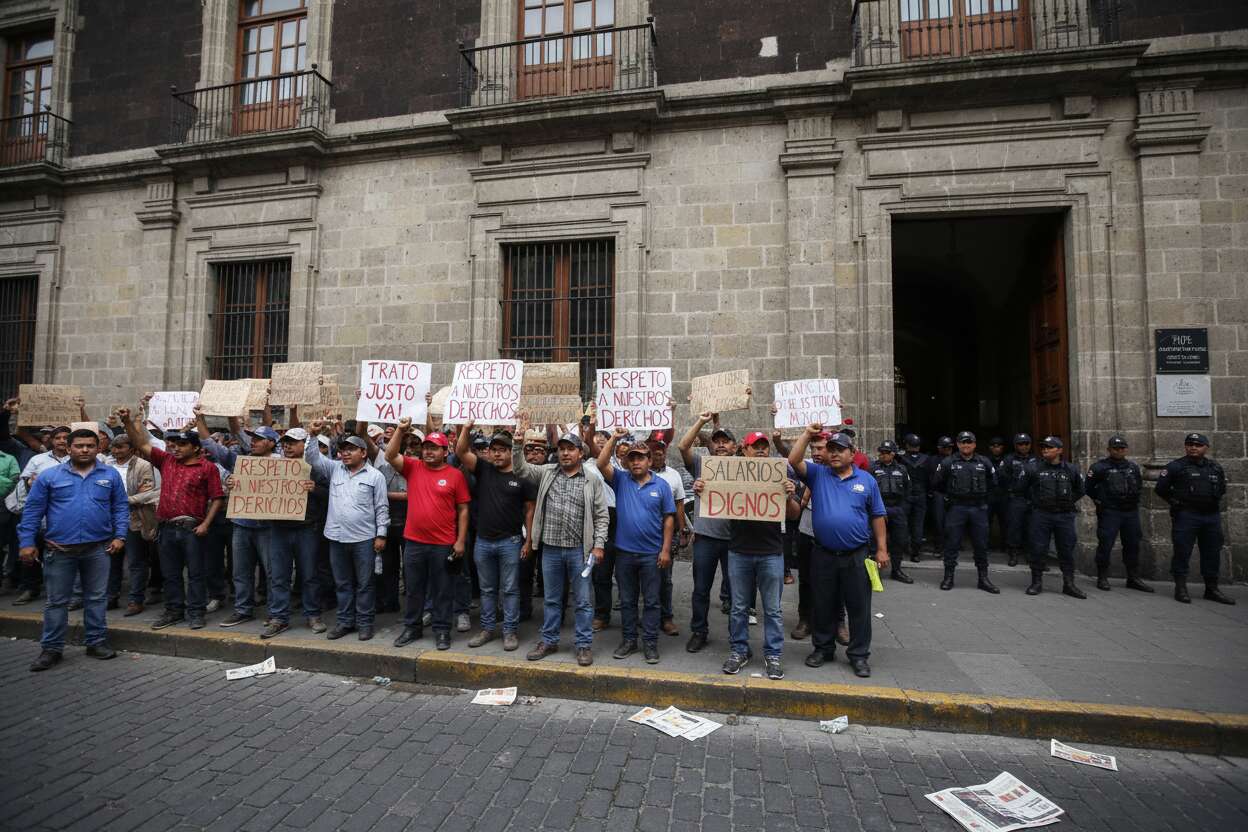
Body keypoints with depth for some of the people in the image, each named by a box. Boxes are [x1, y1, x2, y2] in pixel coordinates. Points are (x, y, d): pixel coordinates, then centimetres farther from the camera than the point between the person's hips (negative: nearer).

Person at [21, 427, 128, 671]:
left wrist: (120, 536, -4)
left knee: (97, 598, 9)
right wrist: (26, 542, -3)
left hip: (98, 548, 1)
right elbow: (33, 511, 2)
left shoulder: (111, 475, 3)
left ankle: (96, 642, 20)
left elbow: (121, 507, 5)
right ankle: (51, 648, 20)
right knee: (57, 601, 9)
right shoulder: (49, 476, 1)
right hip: (59, 549, 0)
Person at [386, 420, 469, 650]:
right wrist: (401, 430, -17)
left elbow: (463, 510, -3)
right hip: (413, 542, 3)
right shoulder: (413, 467, 3)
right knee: (413, 589, 17)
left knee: (442, 590, 9)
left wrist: (461, 540, -6)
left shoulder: (455, 475, -5)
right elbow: (390, 455, -8)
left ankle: (442, 631, 23)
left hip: (444, 544, -3)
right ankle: (411, 627, 33)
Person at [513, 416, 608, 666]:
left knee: (583, 601, 6)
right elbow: (520, 468, 1)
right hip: (550, 548, 2)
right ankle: (549, 641, 30)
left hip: (580, 550, -2)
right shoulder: (547, 473, 6)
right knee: (551, 599, 16)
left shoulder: (593, 481, -1)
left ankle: (584, 645, 19)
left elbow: (602, 516, -2)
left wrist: (598, 545, -9)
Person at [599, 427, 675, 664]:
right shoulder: (620, 480, 1)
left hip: (651, 553, -1)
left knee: (651, 601, 7)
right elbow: (601, 464, -14)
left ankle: (650, 643, 19)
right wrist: (614, 438, -20)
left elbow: (669, 518, 0)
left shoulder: (661, 485, -1)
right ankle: (629, 640, 27)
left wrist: (666, 549, -4)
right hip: (624, 552, 2)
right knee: (627, 600, 13)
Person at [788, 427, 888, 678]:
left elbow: (877, 516, 7)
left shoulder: (866, 480, 4)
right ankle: (823, 648, 29)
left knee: (859, 608, 8)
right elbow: (794, 461, -12)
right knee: (823, 606, 13)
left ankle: (859, 655, 24)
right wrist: (807, 435, -15)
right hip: (823, 555, 0)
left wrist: (882, 549, 4)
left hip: (856, 556, 0)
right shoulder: (817, 474, 3)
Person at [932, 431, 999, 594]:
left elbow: (992, 483, 21)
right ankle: (948, 577, 10)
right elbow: (937, 483, 8)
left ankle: (983, 579, 18)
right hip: (956, 508, -2)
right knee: (952, 544, 1)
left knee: (981, 545, 7)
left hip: (979, 509, 2)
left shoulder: (984, 463, 7)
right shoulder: (948, 462, -1)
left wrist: (982, 495, 15)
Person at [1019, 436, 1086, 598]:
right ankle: (1036, 582, 11)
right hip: (1041, 515, -1)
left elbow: (1080, 490, 19)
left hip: (1065, 516, 2)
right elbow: (1024, 487, 13)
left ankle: (1069, 584, 16)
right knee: (1038, 550, 0)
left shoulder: (1071, 470, 5)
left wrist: (1069, 502, 10)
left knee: (1067, 551, 6)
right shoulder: (1034, 469, 0)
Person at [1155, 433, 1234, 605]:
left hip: (1212, 515, 5)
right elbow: (1161, 488, -1)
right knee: (1182, 552, -4)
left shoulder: (1216, 468, 13)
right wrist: (1176, 502, 1)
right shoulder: (1175, 466, -3)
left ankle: (1211, 589, 20)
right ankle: (1180, 588, 1)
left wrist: (1214, 502, 14)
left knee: (1212, 553, 9)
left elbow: (1222, 489, 26)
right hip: (1186, 515, -5)